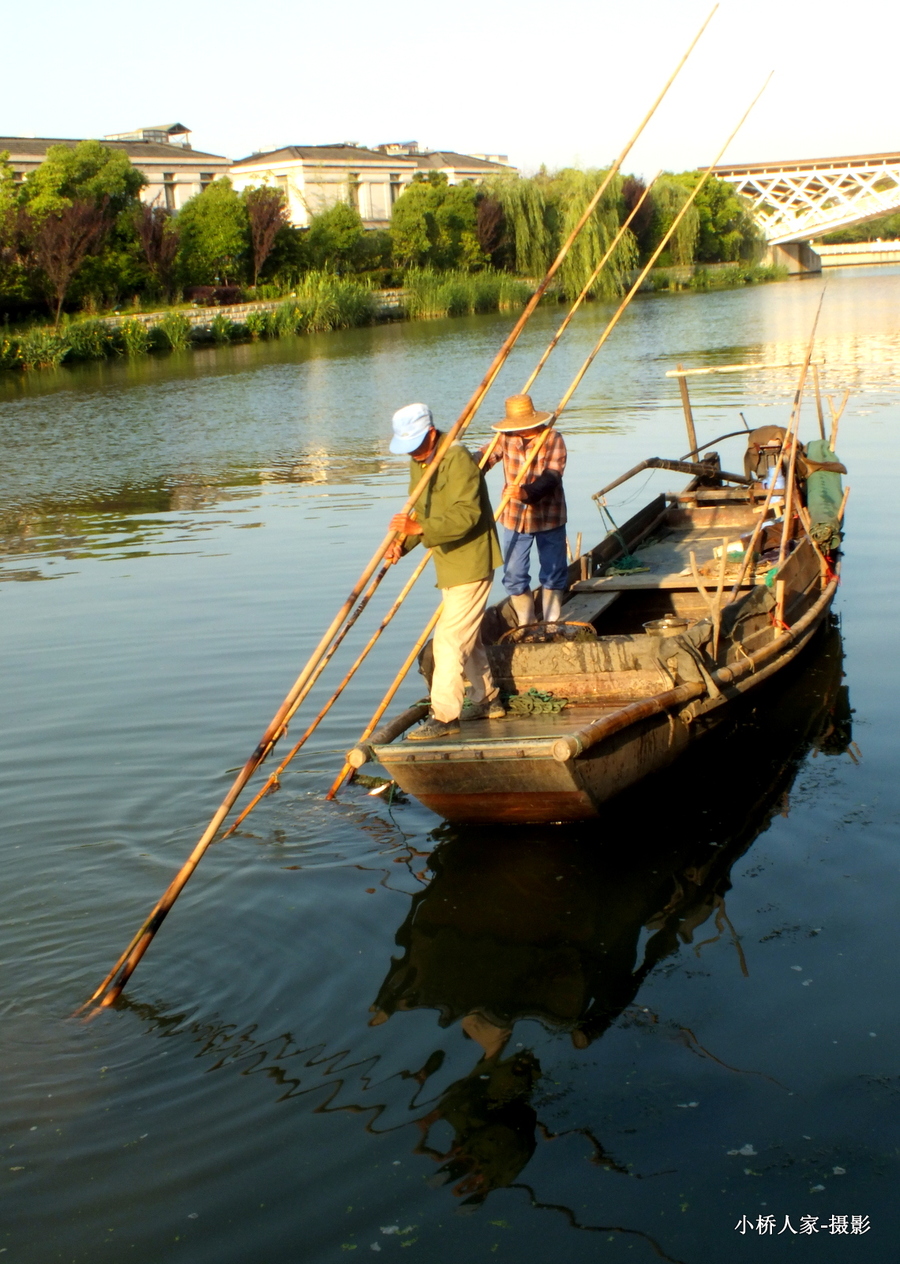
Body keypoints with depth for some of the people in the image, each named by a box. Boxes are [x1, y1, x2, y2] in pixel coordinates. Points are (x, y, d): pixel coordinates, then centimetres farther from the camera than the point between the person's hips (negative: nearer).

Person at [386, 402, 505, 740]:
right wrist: (402, 544, -7)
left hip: (471, 562, -10)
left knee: (450, 637, -12)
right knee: (467, 636, 19)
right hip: (449, 563, 10)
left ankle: (444, 716, -10)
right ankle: (487, 700, 33)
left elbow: (466, 515, -30)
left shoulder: (458, 459, -20)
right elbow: (420, 512, 12)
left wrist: (419, 528, -41)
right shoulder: (418, 463, 9)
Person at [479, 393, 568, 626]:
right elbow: (484, 459, 3)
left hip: (549, 517, -3)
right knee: (514, 576, 5)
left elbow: (551, 478, -26)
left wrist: (527, 492, -44)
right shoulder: (506, 438, -4)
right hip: (515, 517, 3)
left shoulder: (553, 439, -15)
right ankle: (526, 626, 19)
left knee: (553, 575, 6)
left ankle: (551, 625, 20)